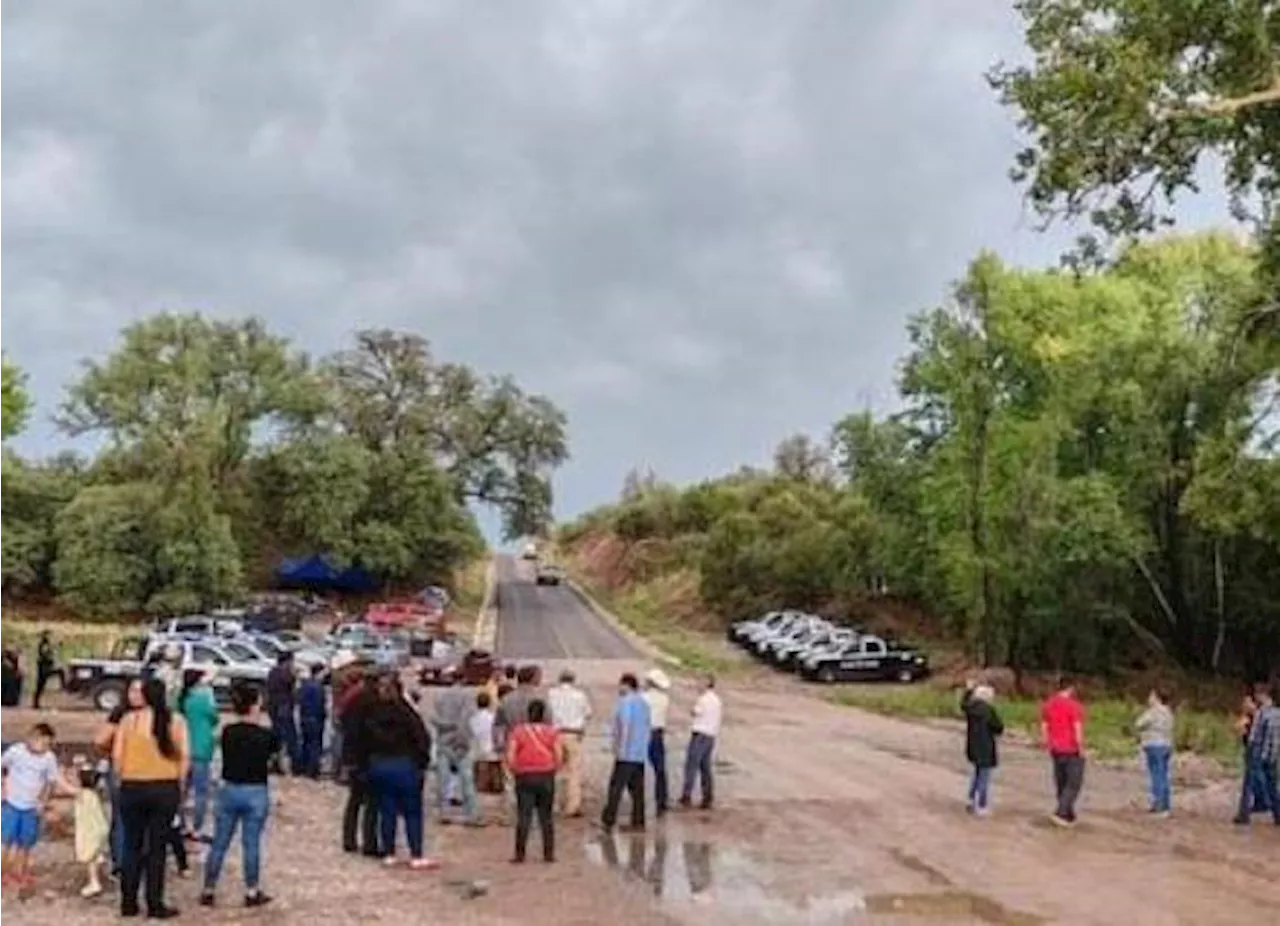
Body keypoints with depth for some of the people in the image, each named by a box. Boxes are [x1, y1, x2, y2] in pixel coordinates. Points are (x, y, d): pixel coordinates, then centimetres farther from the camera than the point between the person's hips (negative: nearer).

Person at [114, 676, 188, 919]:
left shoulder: (129, 719, 0)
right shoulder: (176, 721, 0)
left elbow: (117, 756, -4)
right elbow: (185, 757, -6)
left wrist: (123, 780, 9)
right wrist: (179, 784, 5)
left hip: (132, 788, 1)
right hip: (165, 788, 0)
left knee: (132, 846, 12)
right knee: (157, 848, 6)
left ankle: (128, 903, 17)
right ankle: (155, 905, 10)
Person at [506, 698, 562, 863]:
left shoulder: (518, 731, 0)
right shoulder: (551, 731, 3)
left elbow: (510, 757, -8)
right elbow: (559, 756, -3)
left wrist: (516, 771, 6)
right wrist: (553, 771, 10)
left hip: (525, 777, -1)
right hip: (546, 777, 1)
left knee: (523, 817, 1)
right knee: (547, 817, 9)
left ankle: (520, 854, -2)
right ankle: (549, 854, 10)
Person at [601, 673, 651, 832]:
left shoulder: (626, 701, -9)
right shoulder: (643, 703, 15)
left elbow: (625, 726, -16)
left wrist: (619, 748, -14)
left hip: (626, 753, -8)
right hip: (641, 754, 8)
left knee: (616, 787, -6)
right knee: (637, 789, 8)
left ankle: (608, 821, -6)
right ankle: (638, 822, 8)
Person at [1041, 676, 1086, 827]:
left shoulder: (1048, 704, 6)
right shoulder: (1074, 705, -13)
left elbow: (1044, 728, 8)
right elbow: (1078, 729, -17)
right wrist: (1081, 749, -10)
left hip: (1056, 751, 6)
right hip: (1072, 751, -6)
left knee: (1061, 784, 14)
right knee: (1074, 784, 0)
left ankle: (1069, 816, 22)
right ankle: (1060, 813, -12)